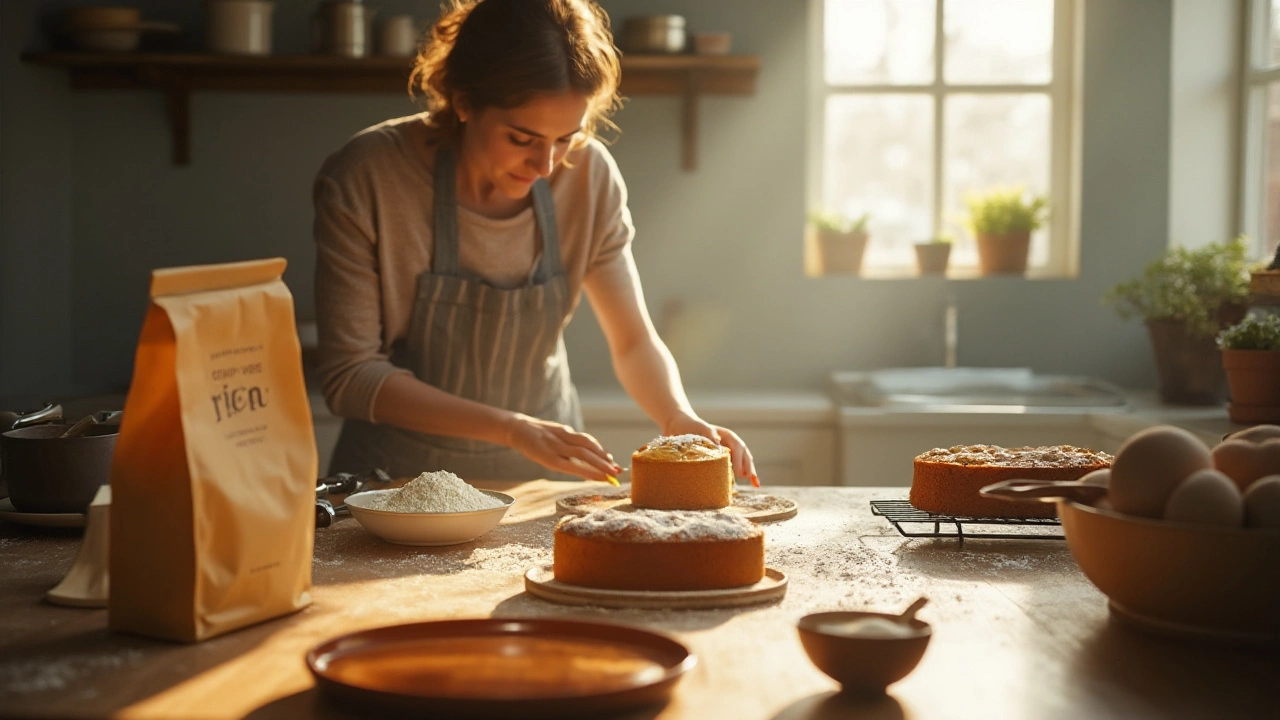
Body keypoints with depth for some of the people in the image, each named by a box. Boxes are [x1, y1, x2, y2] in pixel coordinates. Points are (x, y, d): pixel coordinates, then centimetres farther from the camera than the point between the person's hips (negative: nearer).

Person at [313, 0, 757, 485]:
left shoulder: (589, 175, -9)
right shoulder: (362, 180, -19)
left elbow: (634, 342, 0)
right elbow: (350, 376, -16)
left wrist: (679, 419, -21)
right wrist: (512, 428, -25)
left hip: (544, 473, 1)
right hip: (400, 473, 0)